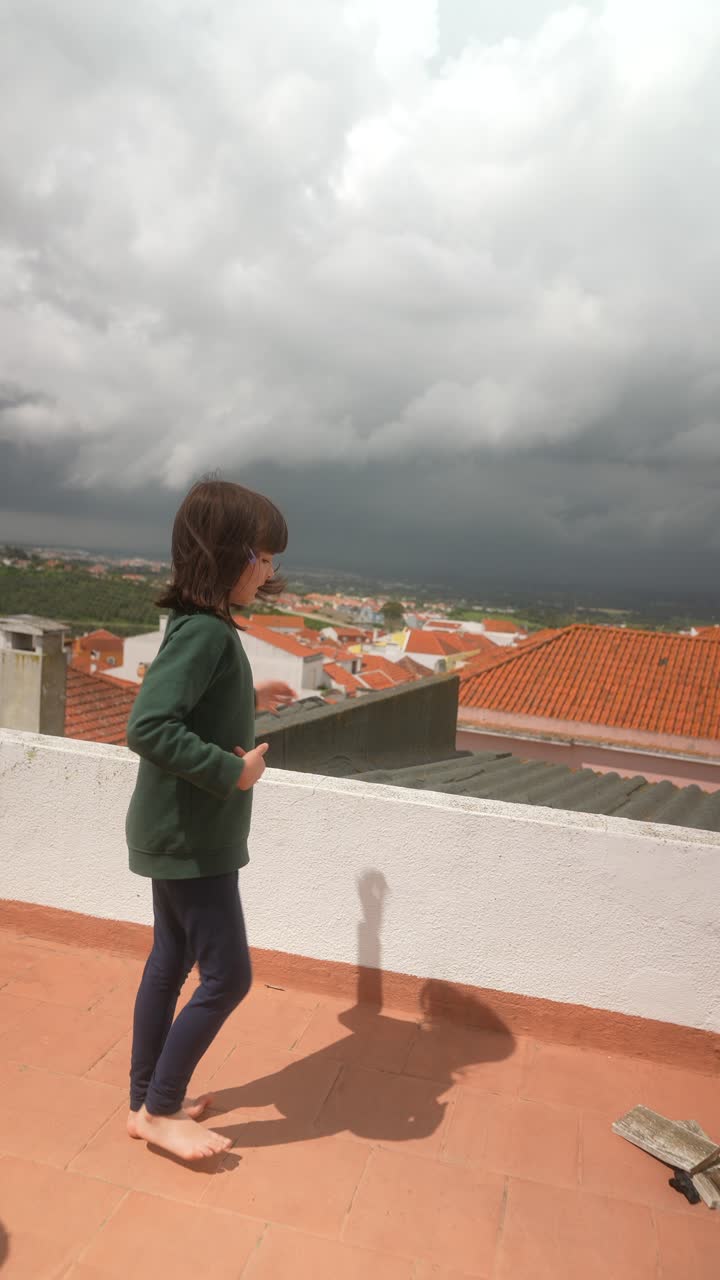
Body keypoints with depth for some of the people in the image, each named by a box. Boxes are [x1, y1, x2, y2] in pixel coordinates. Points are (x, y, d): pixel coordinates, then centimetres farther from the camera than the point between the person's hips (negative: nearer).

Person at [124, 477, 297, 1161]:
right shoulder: (205, 633, -24)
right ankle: (160, 1111, 21)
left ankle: (146, 1100, 35)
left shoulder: (199, 626, 6)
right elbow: (147, 727, -32)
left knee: (171, 961, 19)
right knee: (228, 976, 3)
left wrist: (247, 700, 16)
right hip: (191, 839, -10)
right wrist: (231, 769, -24)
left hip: (178, 832, 10)